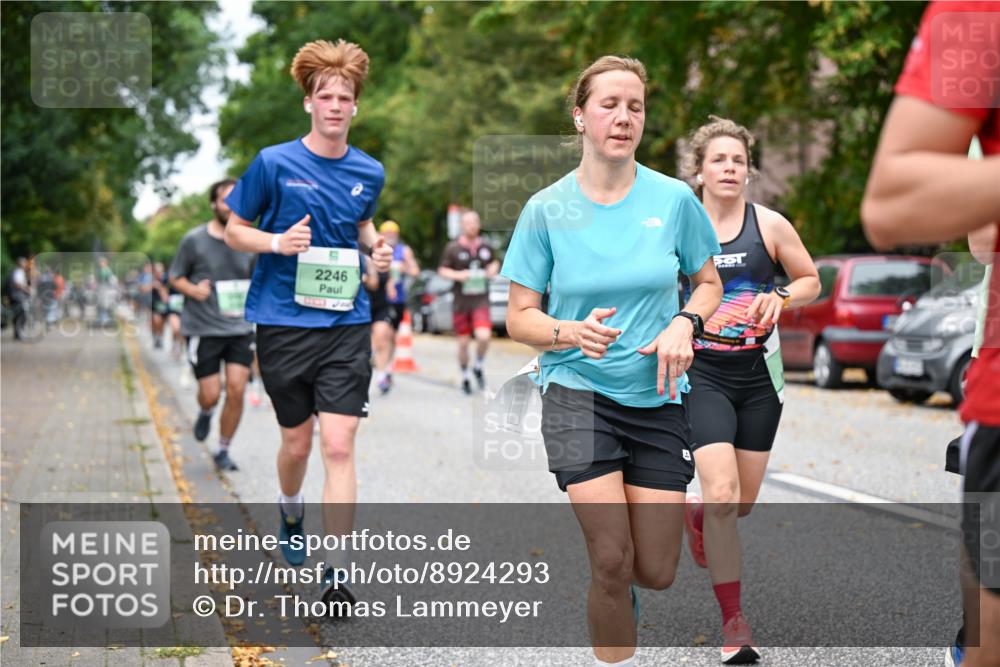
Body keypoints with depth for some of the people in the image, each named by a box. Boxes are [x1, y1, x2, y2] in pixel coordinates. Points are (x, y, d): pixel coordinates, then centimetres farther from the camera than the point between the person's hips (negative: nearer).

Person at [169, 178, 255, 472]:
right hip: (203, 329, -2)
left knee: (236, 390, -6)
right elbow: (175, 276, 4)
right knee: (211, 394, -2)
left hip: (240, 329, 2)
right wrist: (192, 290, -14)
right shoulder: (194, 240, -4)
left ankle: (223, 450, 12)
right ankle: (205, 413, 36)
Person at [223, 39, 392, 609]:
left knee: (339, 446, -8)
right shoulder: (274, 164, -6)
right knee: (297, 442, 11)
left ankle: (337, 572, -4)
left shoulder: (369, 173, 4)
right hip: (284, 322, -1)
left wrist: (375, 246, 1)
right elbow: (234, 231, 2)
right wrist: (278, 242, -16)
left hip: (347, 324, 1)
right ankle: (291, 511, 45)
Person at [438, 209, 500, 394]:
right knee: (463, 342, 6)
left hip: (481, 300, 1)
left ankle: (478, 367, 9)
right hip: (461, 301, -1)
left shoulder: (486, 247, 7)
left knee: (484, 336, -18)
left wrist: (493, 269, 1)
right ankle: (465, 377, 26)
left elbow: (494, 262, 23)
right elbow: (442, 270, 3)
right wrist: (457, 275, -15)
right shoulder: (453, 248, -1)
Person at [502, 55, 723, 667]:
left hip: (658, 396, 2)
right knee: (612, 561, -16)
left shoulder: (674, 199, -1)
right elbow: (520, 318, 1)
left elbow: (709, 283, 13)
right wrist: (571, 333, -19)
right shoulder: (546, 209, -3)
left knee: (656, 572, 1)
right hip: (576, 392, -2)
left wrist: (684, 324, -9)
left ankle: (617, 592, 38)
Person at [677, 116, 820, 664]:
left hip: (758, 373, 3)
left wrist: (779, 299, -10)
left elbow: (810, 281, 9)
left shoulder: (770, 224, 0)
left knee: (742, 502, 10)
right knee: (723, 494, -18)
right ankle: (733, 622, -9)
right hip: (704, 373, -2)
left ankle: (696, 515, 49)